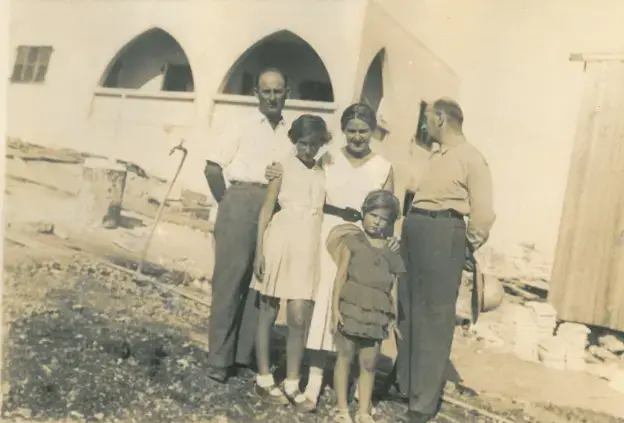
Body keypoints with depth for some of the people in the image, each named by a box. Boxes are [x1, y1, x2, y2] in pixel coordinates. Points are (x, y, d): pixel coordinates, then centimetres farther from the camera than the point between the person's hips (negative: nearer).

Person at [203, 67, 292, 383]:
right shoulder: (242, 126, 2)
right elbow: (213, 167, -1)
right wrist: (228, 204, -1)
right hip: (242, 203, -4)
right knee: (229, 280, 0)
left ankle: (245, 355, 17)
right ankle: (219, 359, 8)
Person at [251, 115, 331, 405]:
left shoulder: (324, 173, 9)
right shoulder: (284, 166, 1)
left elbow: (325, 212, 11)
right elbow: (267, 209, 0)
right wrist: (259, 251, -6)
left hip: (308, 248, 2)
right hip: (280, 242, -2)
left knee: (299, 319, 0)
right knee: (268, 312, 7)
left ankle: (292, 384, 13)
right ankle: (264, 379, 18)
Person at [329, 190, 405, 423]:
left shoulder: (391, 251, 10)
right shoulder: (352, 240, 2)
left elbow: (393, 286, 11)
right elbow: (341, 275, -3)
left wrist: (393, 317, 6)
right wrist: (335, 307, -9)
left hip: (376, 313, 3)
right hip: (350, 307, -2)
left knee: (369, 363, 6)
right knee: (345, 356, 4)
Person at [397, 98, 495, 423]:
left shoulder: (470, 157, -7)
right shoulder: (436, 156, 19)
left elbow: (484, 213, -12)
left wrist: (467, 245, -3)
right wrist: (407, 231, 11)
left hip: (442, 234, -9)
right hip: (415, 231, 9)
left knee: (435, 317, -1)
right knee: (408, 311, 14)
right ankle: (405, 384, 29)